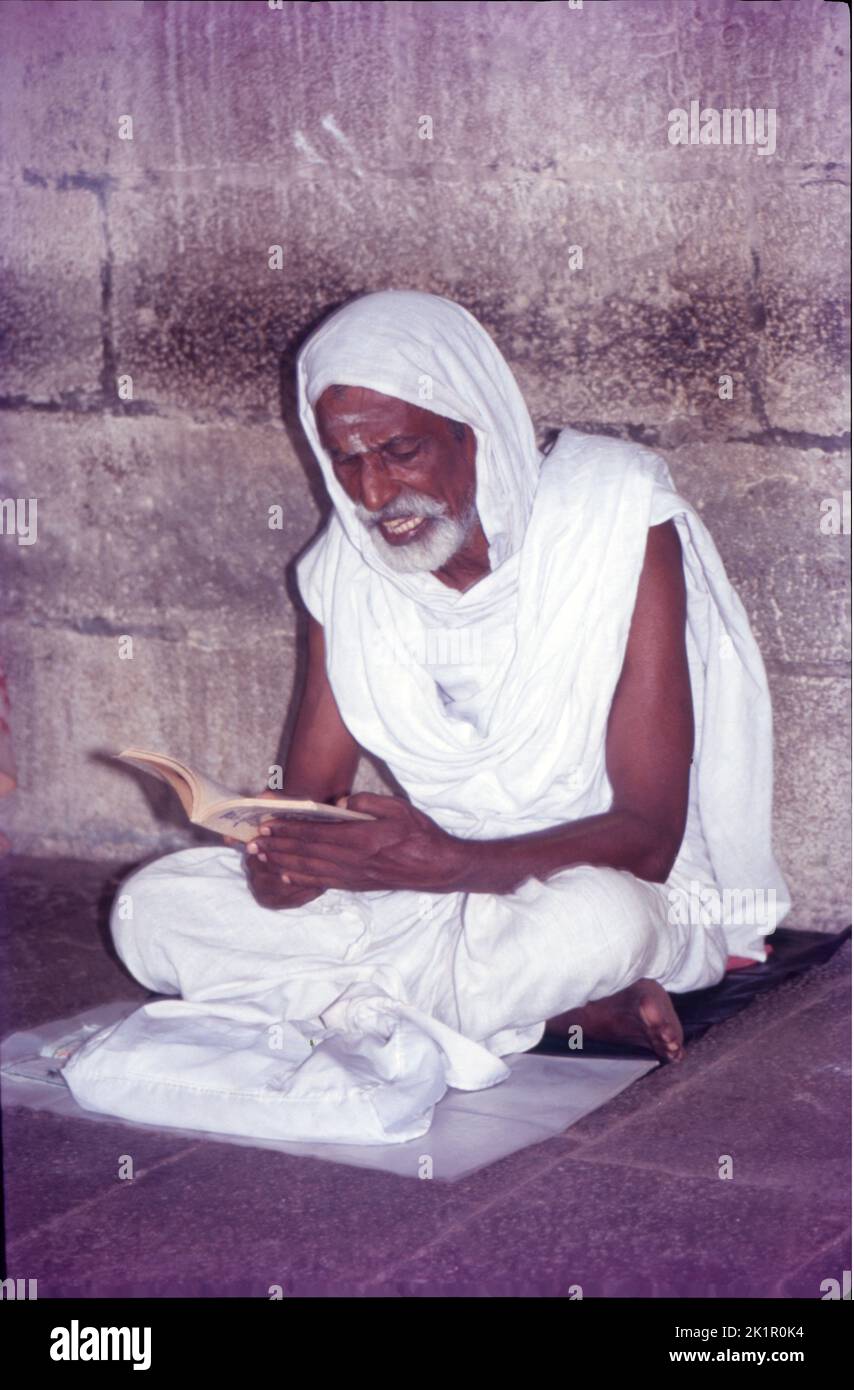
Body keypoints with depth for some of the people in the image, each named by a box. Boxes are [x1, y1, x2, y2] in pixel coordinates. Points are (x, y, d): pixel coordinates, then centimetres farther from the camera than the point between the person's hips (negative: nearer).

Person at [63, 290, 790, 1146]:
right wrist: (279, 862, -23)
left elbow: (649, 836, -22)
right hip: (432, 892, 6)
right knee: (154, 908, -13)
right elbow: (309, 799, 2)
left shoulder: (615, 522, -18)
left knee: (597, 922, -42)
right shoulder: (345, 566, -2)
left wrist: (453, 864, -38)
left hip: (620, 892, -6)